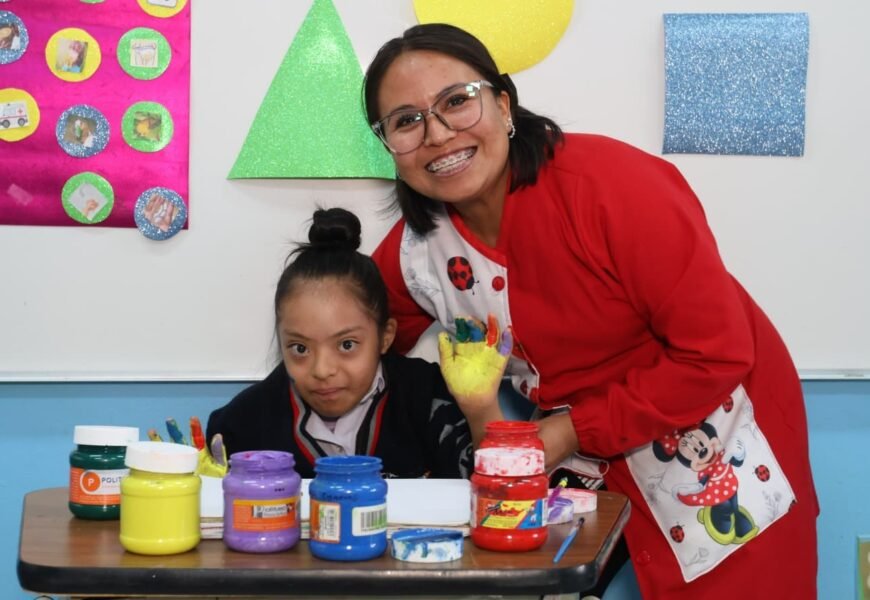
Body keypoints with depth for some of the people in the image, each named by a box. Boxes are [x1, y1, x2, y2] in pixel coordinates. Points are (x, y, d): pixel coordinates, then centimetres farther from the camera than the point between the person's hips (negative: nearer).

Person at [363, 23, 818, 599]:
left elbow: (716, 353, -26)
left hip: (723, 448, -4)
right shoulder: (411, 255, -12)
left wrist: (574, 431, -23)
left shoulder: (608, 184, -28)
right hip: (592, 463, 4)